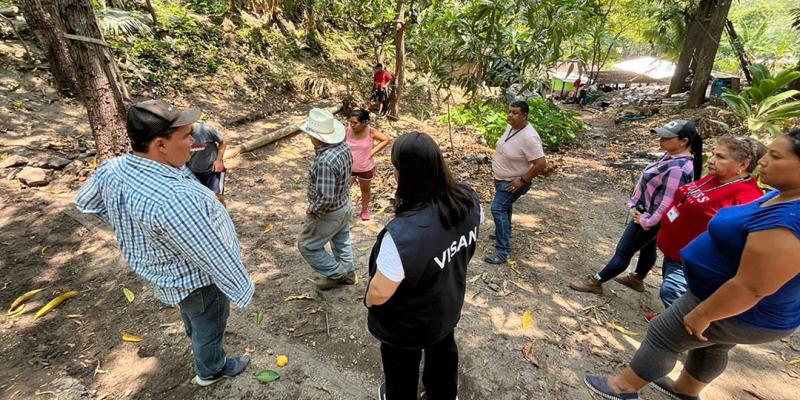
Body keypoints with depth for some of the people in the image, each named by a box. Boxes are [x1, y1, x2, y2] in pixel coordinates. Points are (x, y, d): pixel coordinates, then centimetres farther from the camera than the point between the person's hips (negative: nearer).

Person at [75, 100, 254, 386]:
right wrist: (240, 290, -18)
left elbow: (86, 202, 8)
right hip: (197, 279, -8)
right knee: (209, 327, 21)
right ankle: (211, 370, 50)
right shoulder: (174, 199, -42)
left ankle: (199, 346, 65)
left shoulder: (113, 169, -14)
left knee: (193, 317, 35)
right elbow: (212, 255, -32)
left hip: (164, 270, 8)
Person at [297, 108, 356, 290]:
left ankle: (336, 274, 25)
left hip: (329, 213, -9)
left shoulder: (325, 161, -36)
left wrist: (312, 210, -16)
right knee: (341, 241, 27)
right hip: (344, 204, 9)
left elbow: (326, 199, -33)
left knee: (307, 245, 14)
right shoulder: (343, 146, -8)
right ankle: (347, 274, 46)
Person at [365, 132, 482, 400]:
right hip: (448, 305, 6)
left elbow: (379, 293, -29)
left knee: (402, 367, 27)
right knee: (443, 350, 35)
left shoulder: (403, 233, -44)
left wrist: (369, 301, -7)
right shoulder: (469, 199, -21)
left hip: (408, 323, -6)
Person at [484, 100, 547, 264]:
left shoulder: (529, 137, -30)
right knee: (504, 207, 23)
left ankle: (503, 251, -9)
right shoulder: (511, 126, -3)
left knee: (498, 209, -14)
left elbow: (541, 164, -30)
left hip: (513, 182, -9)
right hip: (502, 178, 9)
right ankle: (504, 234, 45)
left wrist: (523, 180, -24)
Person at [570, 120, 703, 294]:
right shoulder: (672, 156, -1)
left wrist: (645, 221, -18)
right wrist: (635, 205, 8)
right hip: (650, 214, 9)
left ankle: (595, 282, 13)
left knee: (623, 252, 1)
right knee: (648, 247, 26)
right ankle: (637, 279, 46)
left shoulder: (677, 169, -31)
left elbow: (668, 203, -29)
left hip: (649, 218, -9)